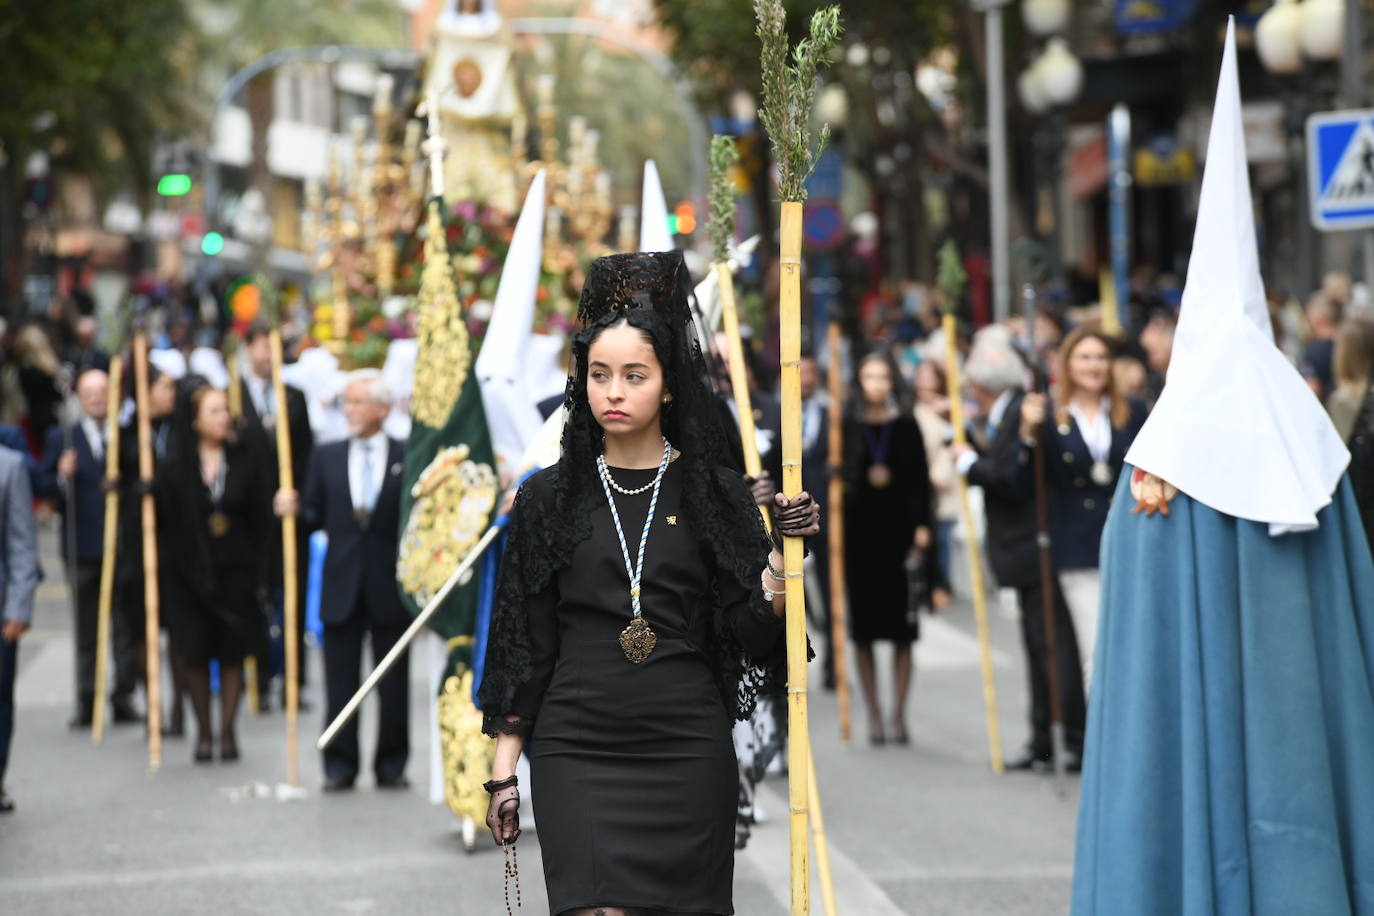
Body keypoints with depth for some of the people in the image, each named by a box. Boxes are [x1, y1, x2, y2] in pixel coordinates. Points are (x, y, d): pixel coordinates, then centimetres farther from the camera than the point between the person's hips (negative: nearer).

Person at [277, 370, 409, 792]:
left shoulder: (408, 459, 0)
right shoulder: (326, 457, 10)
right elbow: (316, 517, 10)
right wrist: (294, 508, -9)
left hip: (391, 584, -2)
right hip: (342, 584, 2)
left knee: (393, 685, 5)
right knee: (340, 682, 4)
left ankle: (391, 766, 14)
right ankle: (340, 768, 10)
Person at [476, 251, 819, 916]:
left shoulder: (715, 495, 5)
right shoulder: (550, 498, 6)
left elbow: (749, 633, 0)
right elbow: (525, 644, 7)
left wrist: (784, 555, -16)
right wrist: (504, 770, 3)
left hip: (687, 749, 1)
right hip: (577, 753, 0)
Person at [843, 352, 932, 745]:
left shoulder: (906, 426, 5)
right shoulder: (847, 425, 4)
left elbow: (920, 478, 4)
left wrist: (921, 525, -5)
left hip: (898, 531, 0)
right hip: (859, 531, 0)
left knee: (901, 630, 0)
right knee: (863, 630, 2)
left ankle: (898, 714, 7)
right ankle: (874, 714, 10)